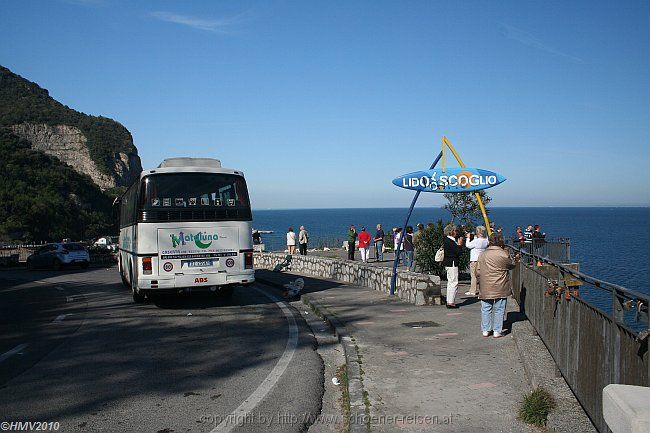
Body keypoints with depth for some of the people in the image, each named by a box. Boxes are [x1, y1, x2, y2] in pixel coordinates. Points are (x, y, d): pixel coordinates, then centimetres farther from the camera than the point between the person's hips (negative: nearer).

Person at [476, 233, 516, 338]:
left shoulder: (482, 255, 2)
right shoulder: (503, 255, -11)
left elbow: (478, 272, 3)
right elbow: (512, 265, 7)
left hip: (485, 289, 3)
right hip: (500, 289, -3)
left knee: (486, 309, 11)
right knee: (499, 309, 6)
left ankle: (485, 330, 15)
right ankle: (497, 331, 8)